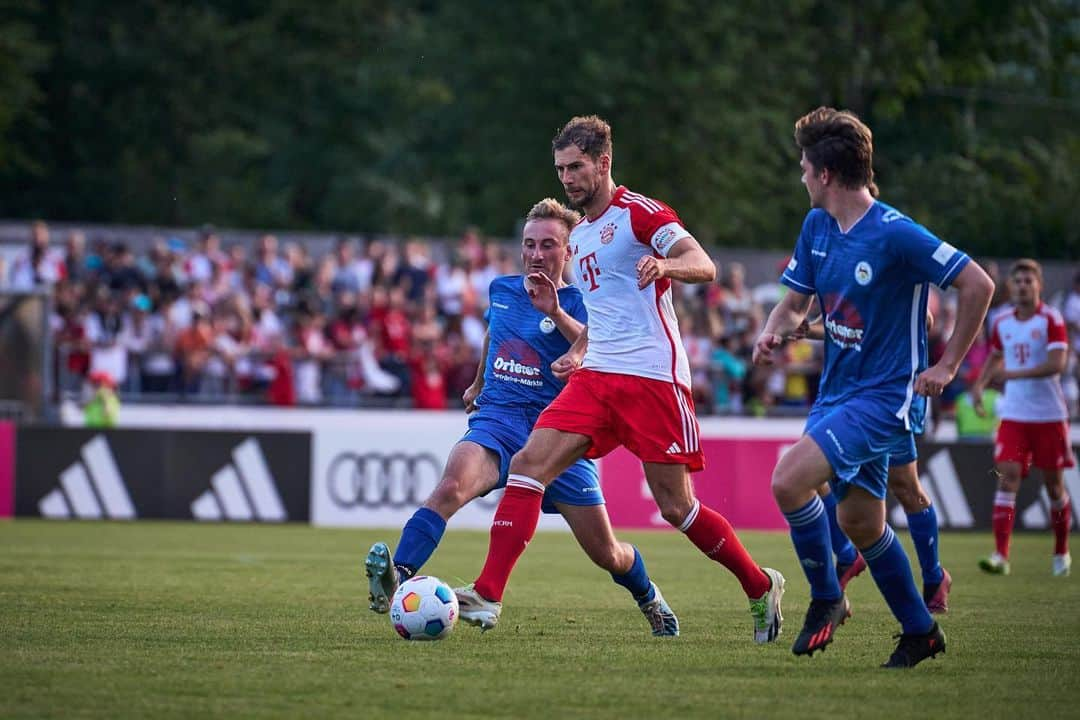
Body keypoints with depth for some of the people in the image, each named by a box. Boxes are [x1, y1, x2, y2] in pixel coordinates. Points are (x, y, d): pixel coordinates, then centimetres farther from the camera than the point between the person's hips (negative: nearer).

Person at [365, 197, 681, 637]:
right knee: (452, 485, -34)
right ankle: (395, 577, -46)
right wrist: (478, 384, 48)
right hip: (497, 419, 2)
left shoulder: (578, 303, -2)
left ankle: (650, 600, 37)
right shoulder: (501, 290, 11)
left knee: (606, 554, 4)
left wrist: (555, 312, -36)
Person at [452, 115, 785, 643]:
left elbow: (704, 265, -16)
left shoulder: (638, 213, -3)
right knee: (528, 464, -12)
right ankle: (487, 595, -18)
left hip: (652, 376, -7)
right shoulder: (578, 237, 21)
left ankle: (761, 588, 18)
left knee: (676, 508, -4)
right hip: (596, 377, 7)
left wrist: (664, 265, -37)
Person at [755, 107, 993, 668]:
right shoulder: (817, 226, 4)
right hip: (838, 390, 8)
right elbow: (796, 300, 14)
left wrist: (947, 366, -15)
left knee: (789, 481, -23)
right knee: (859, 524, 14)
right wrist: (774, 330, -9)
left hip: (886, 395, -8)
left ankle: (826, 599, -3)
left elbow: (978, 285, -18)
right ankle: (920, 631, 32)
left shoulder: (896, 235, -20)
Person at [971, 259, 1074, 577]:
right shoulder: (1002, 324, 7)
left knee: (1054, 484, 5)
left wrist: (1015, 374, -27)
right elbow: (995, 357, 25)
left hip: (1049, 416, -3)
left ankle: (1061, 553, 24)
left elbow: (1057, 363, -20)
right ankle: (1000, 555, -17)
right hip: (1013, 415, 3)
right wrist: (980, 385, 8)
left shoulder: (1051, 320, -8)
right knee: (1007, 477, -11)